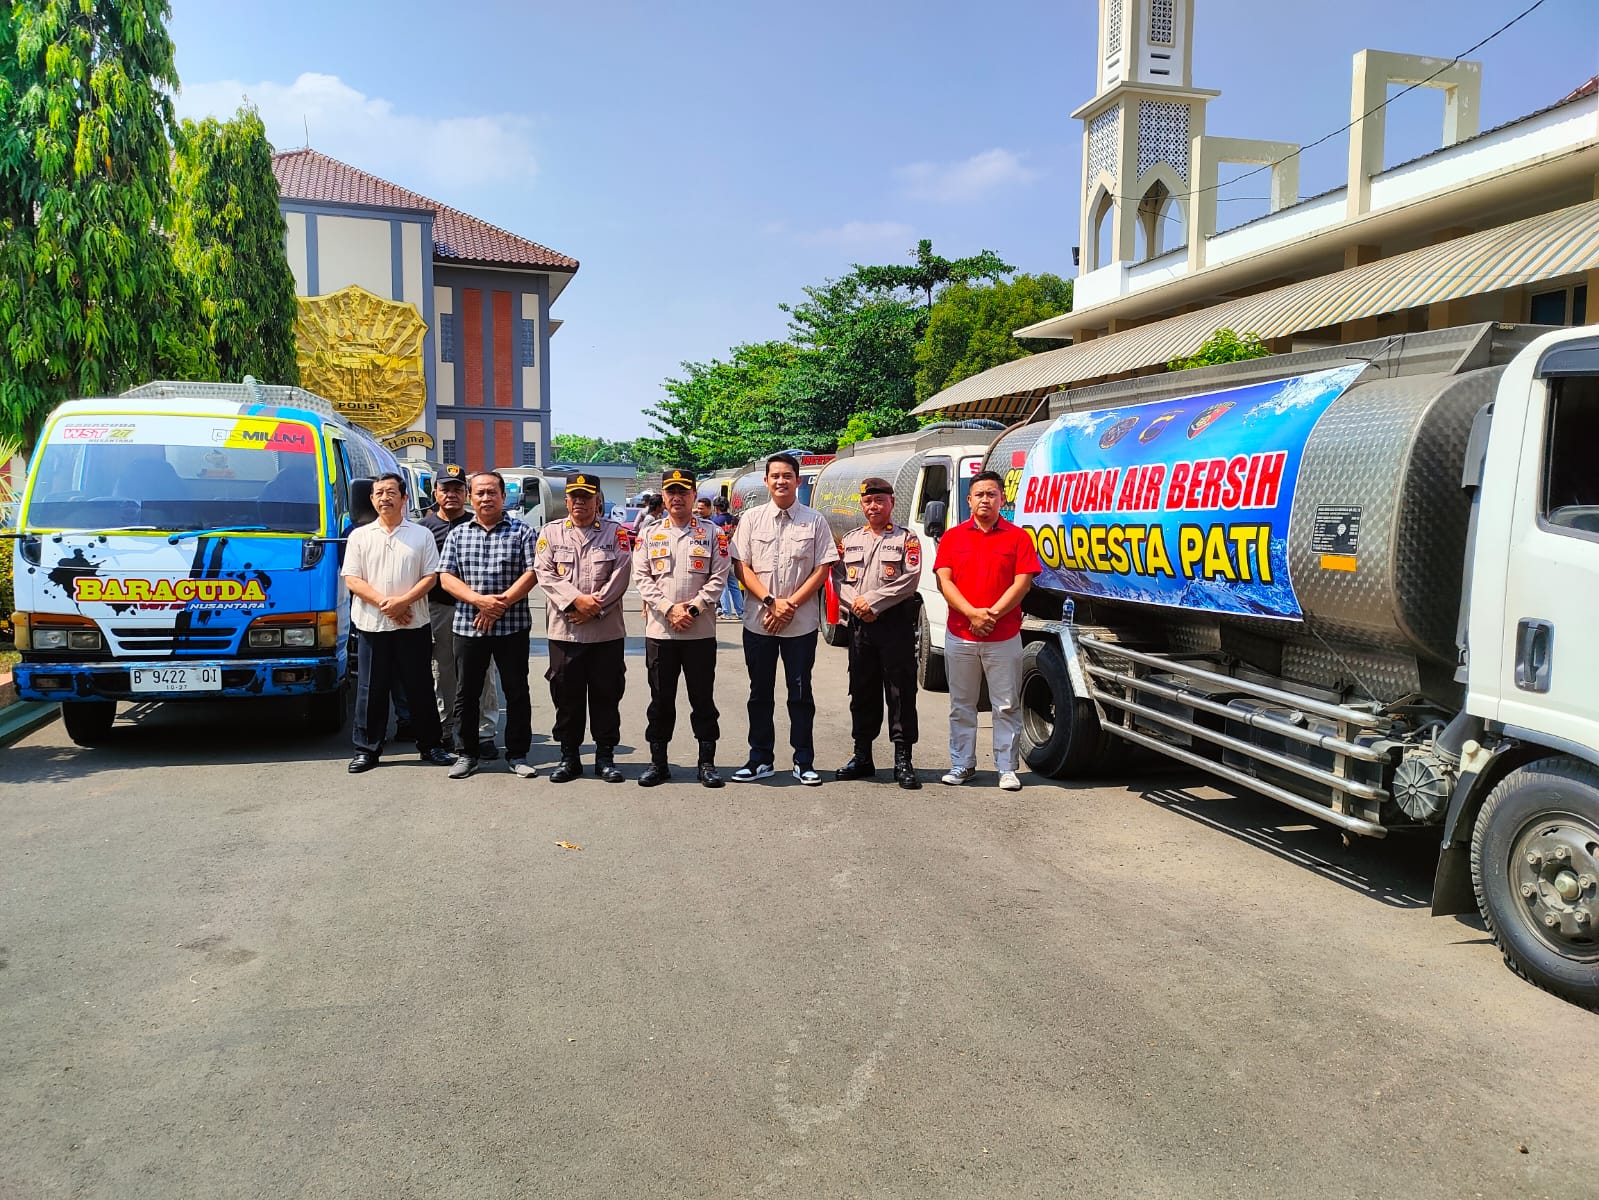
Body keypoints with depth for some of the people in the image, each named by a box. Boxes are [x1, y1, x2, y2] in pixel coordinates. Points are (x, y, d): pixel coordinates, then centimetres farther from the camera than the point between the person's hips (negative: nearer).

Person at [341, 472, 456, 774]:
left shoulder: (422, 535, 6)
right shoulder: (359, 536, 7)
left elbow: (430, 577, 0)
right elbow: (352, 580, 0)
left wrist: (403, 601, -15)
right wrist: (384, 603, -13)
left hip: (413, 625, 0)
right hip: (372, 625, 1)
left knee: (420, 689, 7)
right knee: (371, 690, 5)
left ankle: (429, 746, 17)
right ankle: (366, 749, 15)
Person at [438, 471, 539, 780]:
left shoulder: (521, 532, 3)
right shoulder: (457, 535, 9)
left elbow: (532, 573, -6)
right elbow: (446, 577, 1)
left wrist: (501, 603, -16)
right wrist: (479, 600, -15)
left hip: (512, 627, -2)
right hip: (467, 627, 2)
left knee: (517, 693, 4)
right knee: (466, 694, 7)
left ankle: (517, 755, 14)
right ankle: (466, 754, 19)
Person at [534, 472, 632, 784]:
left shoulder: (616, 533, 5)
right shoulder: (550, 533, 8)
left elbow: (621, 576, -4)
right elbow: (545, 574, -2)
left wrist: (595, 609, -13)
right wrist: (577, 600, -16)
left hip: (607, 631, 0)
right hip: (564, 630, 1)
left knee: (606, 696, 5)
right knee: (567, 696, 6)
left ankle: (605, 756, 16)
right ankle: (569, 756, 18)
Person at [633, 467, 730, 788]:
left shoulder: (712, 533, 4)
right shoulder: (650, 535, 9)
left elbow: (719, 577, -2)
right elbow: (642, 577, 1)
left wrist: (693, 607, -13)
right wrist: (668, 609, -12)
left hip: (701, 631, -1)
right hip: (659, 630, 2)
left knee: (703, 698, 5)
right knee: (660, 698, 8)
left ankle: (707, 762, 13)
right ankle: (658, 762, 18)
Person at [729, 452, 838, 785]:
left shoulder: (814, 521, 2)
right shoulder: (752, 518, 5)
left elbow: (822, 568, -2)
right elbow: (741, 567, 1)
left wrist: (791, 605, -11)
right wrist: (770, 601, -12)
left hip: (801, 623, -1)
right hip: (757, 621, 2)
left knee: (800, 693, 6)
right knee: (760, 692, 9)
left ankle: (804, 762, 14)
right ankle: (760, 759, 19)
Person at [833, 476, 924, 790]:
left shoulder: (906, 538, 2)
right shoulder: (850, 540, 16)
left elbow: (909, 580, -10)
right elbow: (838, 578, 8)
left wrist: (873, 600, -14)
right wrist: (856, 603, -10)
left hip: (896, 623, -4)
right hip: (859, 624, 4)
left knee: (900, 692, -3)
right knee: (862, 691, 10)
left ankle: (903, 761, 2)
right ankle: (862, 757, 20)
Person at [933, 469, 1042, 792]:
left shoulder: (1017, 537, 3)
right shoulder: (953, 537, 8)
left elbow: (1022, 583, -4)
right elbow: (944, 582, -1)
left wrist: (992, 614, -15)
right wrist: (972, 613, -15)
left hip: (1004, 637, -2)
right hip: (960, 635, 2)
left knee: (1007, 706, 3)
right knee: (962, 704, 10)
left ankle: (1007, 768, 11)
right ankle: (962, 764, 20)